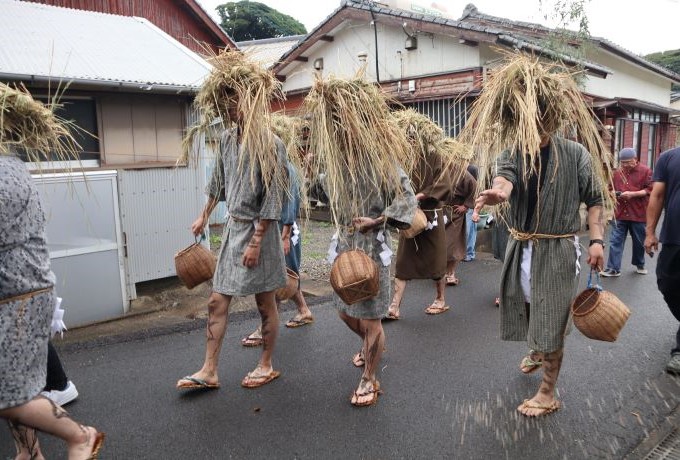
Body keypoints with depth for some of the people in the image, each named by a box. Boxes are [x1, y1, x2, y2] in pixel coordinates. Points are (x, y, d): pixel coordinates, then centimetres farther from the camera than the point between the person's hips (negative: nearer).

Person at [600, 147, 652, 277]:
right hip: (620, 214, 3)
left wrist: (632, 194, -20)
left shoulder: (645, 171, -2)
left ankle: (639, 264, 32)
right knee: (615, 241, -2)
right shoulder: (617, 172, 9)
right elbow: (612, 189, 20)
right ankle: (613, 268, 1)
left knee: (639, 242, 12)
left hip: (638, 214, -3)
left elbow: (650, 190, -8)